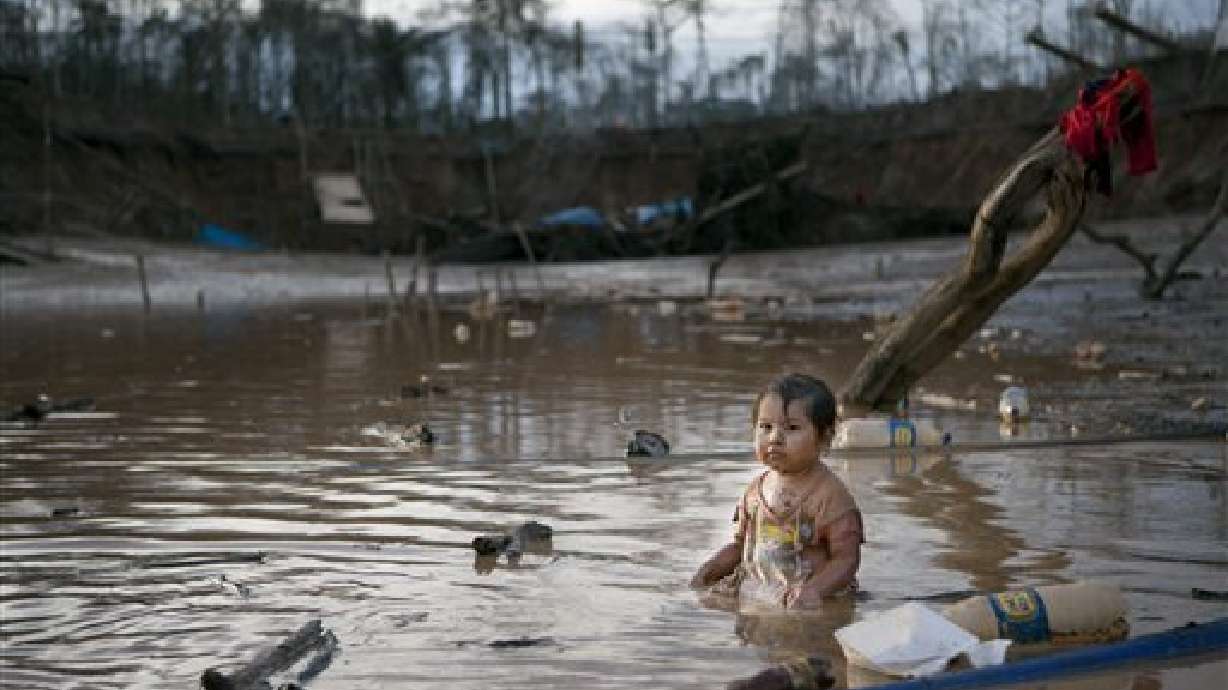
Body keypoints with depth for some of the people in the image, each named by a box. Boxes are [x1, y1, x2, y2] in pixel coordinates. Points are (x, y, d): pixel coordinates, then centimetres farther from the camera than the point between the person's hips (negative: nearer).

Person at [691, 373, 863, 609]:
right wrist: (707, 572, 8)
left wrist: (815, 590, -26)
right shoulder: (756, 489, 13)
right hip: (751, 593, 7)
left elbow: (846, 558, -10)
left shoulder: (831, 495, -8)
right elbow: (740, 545, 24)